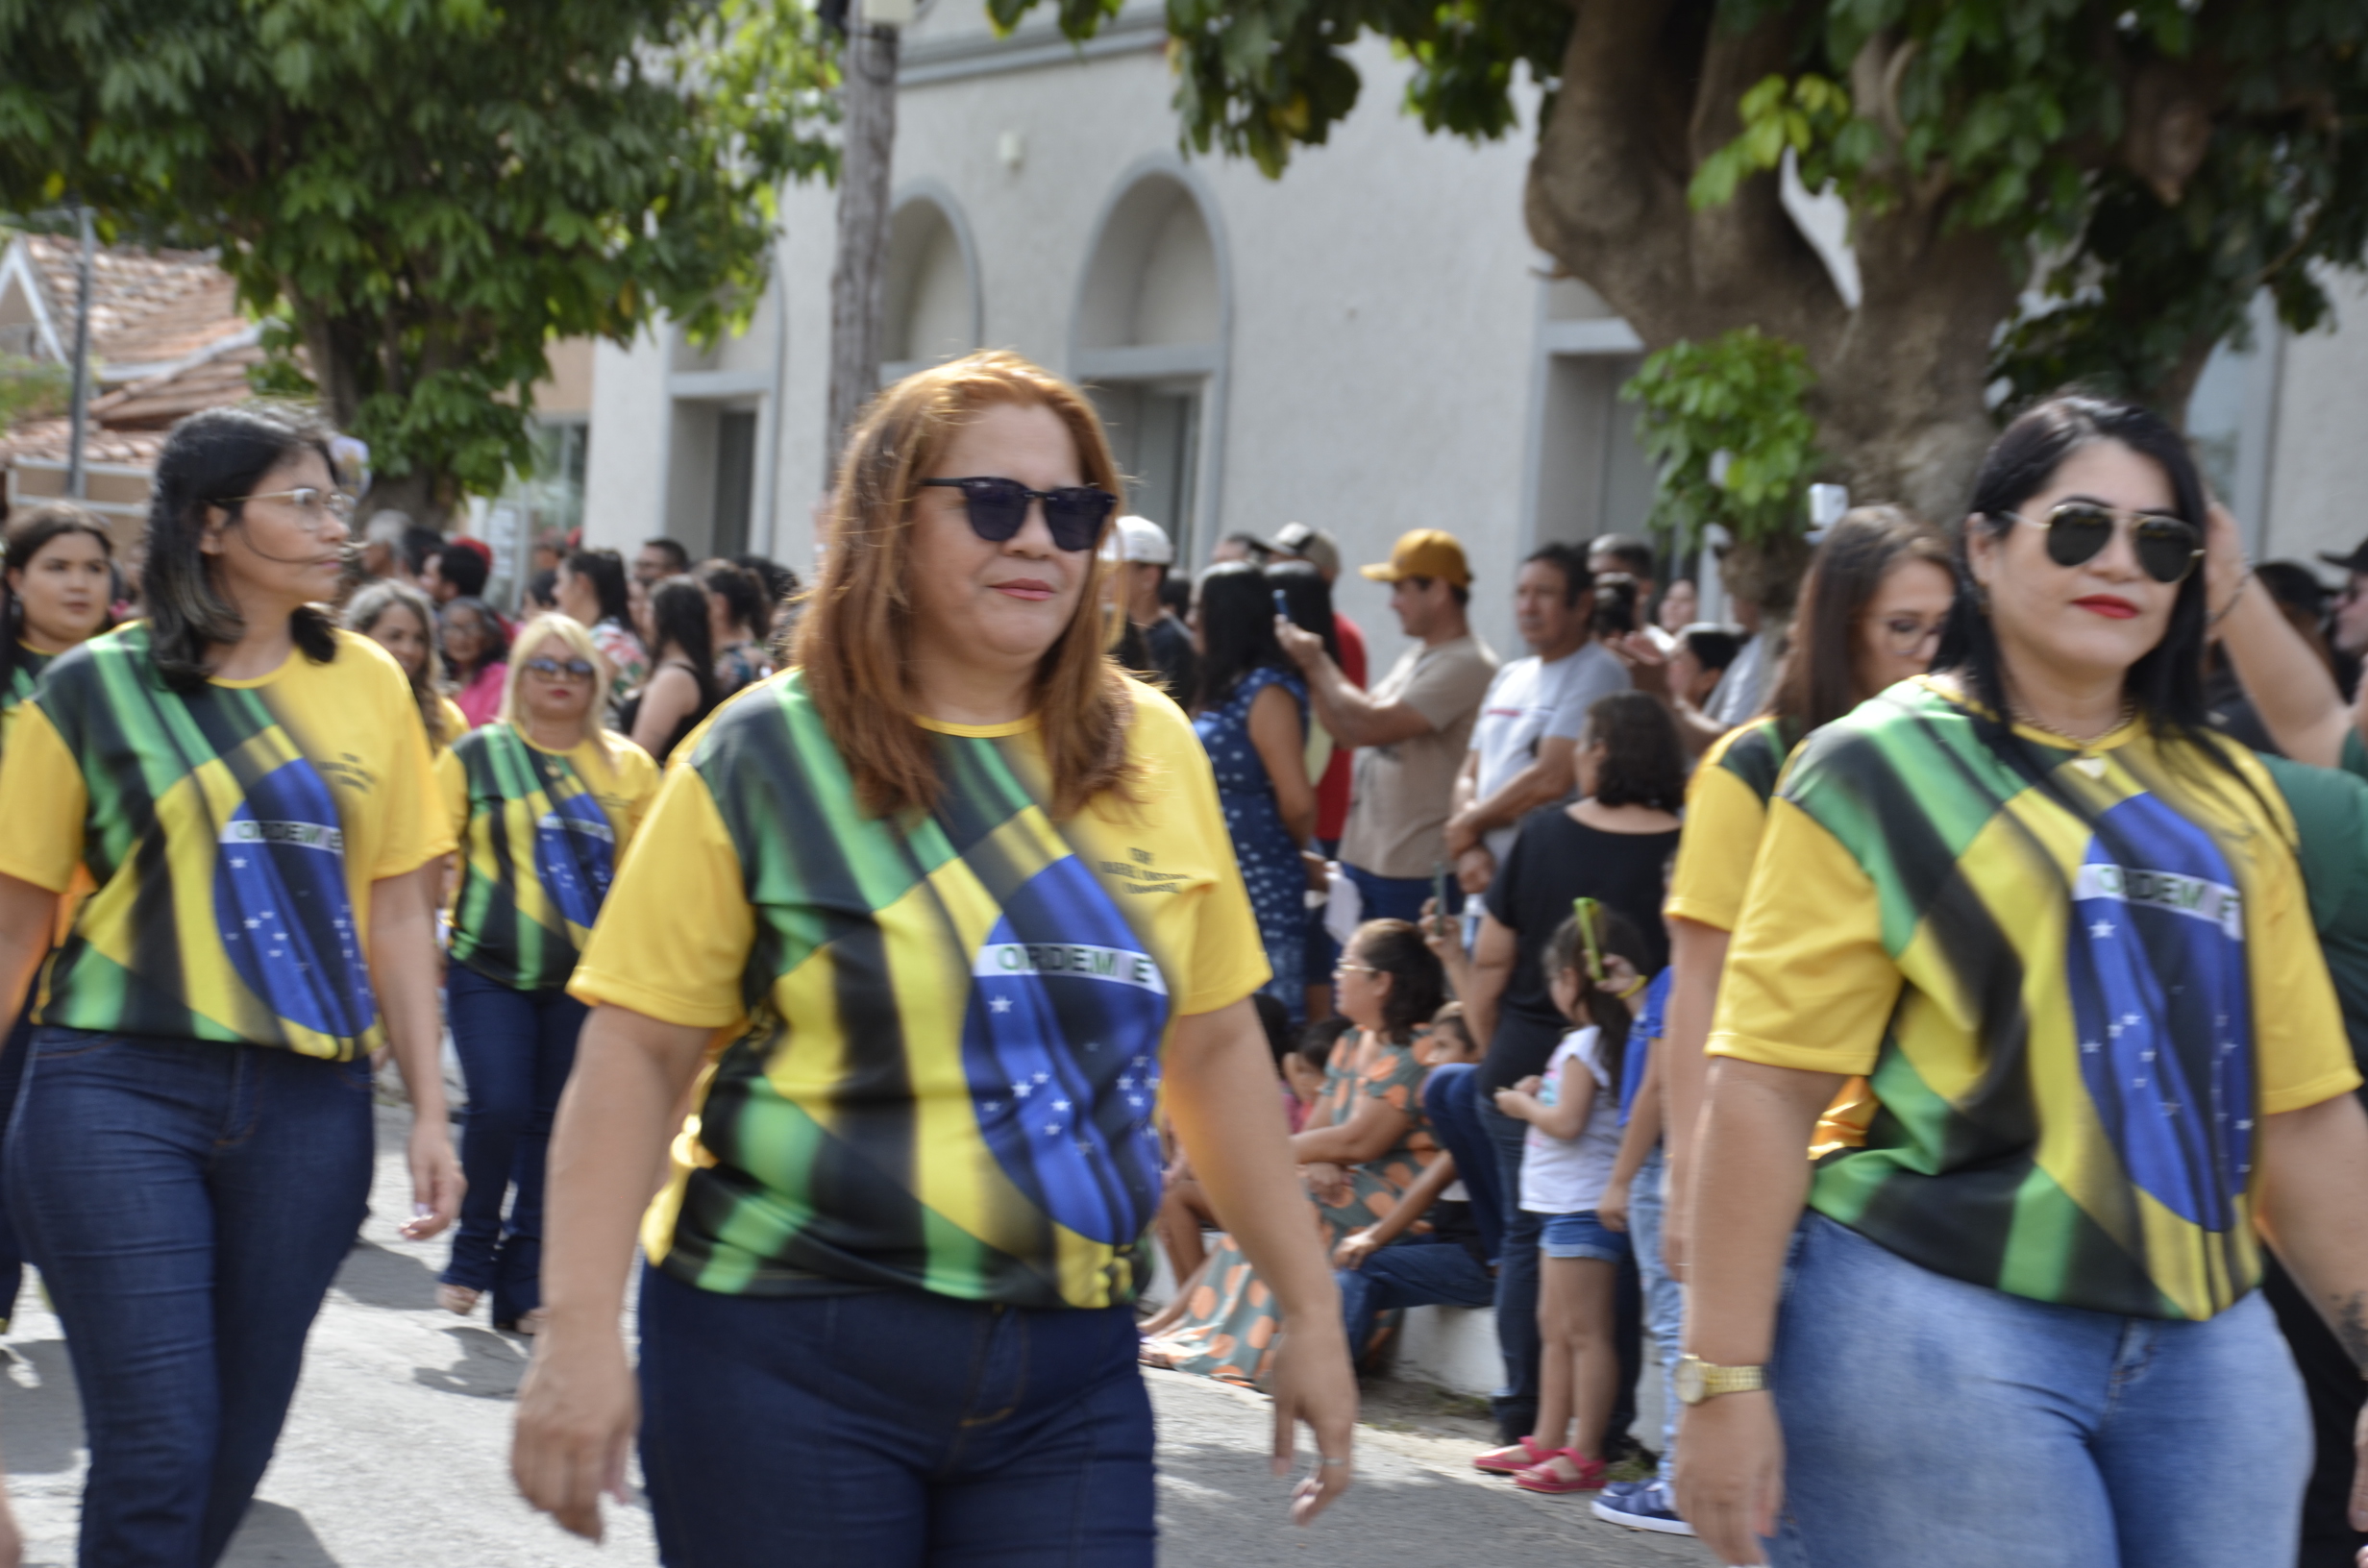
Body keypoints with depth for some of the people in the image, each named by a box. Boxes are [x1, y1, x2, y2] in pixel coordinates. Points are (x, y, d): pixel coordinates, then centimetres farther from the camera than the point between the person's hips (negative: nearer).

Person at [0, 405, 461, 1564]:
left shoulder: (367, 683, 7)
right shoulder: (97, 687, -1)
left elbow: (398, 912, 8)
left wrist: (430, 1111, 3)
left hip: (308, 1107, 3)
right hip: (122, 1089, -3)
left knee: (237, 1446, 9)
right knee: (157, 1449, -9)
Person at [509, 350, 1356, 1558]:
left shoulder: (1151, 752, 7)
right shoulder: (768, 758, -3)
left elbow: (1215, 1046, 14)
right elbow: (637, 1050, -6)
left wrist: (1310, 1308, 14)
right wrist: (579, 1331, -14)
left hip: (1070, 1374, 3)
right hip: (790, 1355, -3)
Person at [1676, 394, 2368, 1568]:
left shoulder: (2228, 801, 13)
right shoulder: (1884, 768, -1)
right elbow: (1766, 1084, -8)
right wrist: (1723, 1380, -13)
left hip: (2205, 1340, 5)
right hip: (1942, 1327, -5)